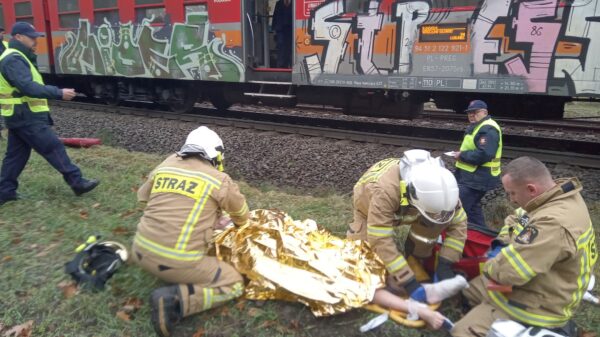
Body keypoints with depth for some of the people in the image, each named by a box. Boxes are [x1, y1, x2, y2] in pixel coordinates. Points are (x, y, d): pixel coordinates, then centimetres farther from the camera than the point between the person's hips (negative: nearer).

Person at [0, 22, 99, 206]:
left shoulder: (17, 57, 18)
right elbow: (28, 87, -29)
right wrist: (59, 93, -30)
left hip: (20, 115, 11)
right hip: (26, 116, -11)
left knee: (15, 155, 14)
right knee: (54, 148, -7)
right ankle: (77, 182, -2)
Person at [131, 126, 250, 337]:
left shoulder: (164, 166, 8)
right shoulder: (220, 180, -1)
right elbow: (242, 215, 15)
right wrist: (237, 223, 43)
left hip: (141, 252, 7)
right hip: (177, 262, -6)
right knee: (234, 284, 9)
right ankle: (175, 300, -10)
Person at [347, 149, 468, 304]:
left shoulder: (439, 187, -34)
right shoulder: (385, 190, -49)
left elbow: (459, 223, -22)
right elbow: (381, 240, -48)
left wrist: (445, 264, -31)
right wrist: (409, 282, -48)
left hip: (404, 206, 3)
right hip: (369, 205, -3)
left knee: (436, 220, -26)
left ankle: (417, 261, -2)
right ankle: (357, 229, 15)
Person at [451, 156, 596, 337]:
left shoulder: (554, 224, -35)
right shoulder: (561, 195, -3)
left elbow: (508, 271, -33)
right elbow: (516, 220, 13)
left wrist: (490, 267, -11)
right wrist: (503, 246, -3)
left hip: (536, 305, -10)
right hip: (533, 284, 10)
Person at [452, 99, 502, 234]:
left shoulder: (488, 129, -19)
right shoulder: (477, 127, 17)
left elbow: (483, 154, -30)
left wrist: (462, 156, -20)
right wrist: (461, 154, 8)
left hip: (477, 178, -11)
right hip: (472, 176, 11)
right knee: (472, 207, 21)